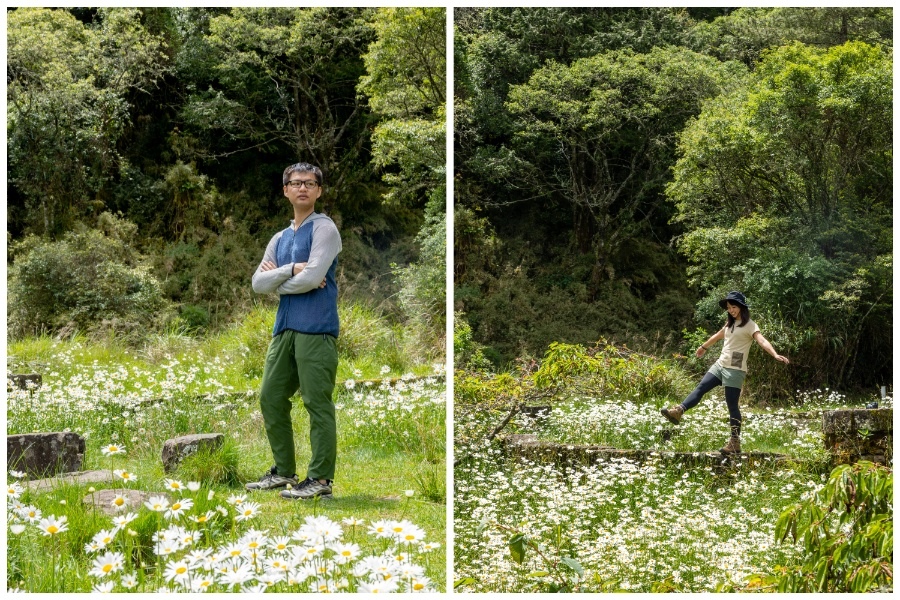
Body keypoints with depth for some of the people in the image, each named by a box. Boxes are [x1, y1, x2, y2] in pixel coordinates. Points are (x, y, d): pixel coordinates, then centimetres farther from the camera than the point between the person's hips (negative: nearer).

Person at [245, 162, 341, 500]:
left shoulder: (324, 229, -2)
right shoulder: (280, 239, 19)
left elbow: (312, 278, -15)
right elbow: (258, 283, 8)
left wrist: (277, 278, 1)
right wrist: (291, 270, -8)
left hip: (316, 329, -8)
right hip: (284, 328, 8)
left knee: (317, 403, -6)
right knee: (271, 399, 11)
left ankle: (321, 479, -2)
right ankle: (283, 471, 23)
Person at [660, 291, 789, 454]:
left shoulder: (750, 326, -11)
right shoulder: (730, 324, 15)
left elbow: (762, 341, -27)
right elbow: (717, 336, 33)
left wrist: (775, 355, -43)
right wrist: (704, 347, 47)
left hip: (735, 370, -8)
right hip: (720, 364, 8)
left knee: (732, 405, -8)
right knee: (700, 388, 2)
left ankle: (735, 443, -6)